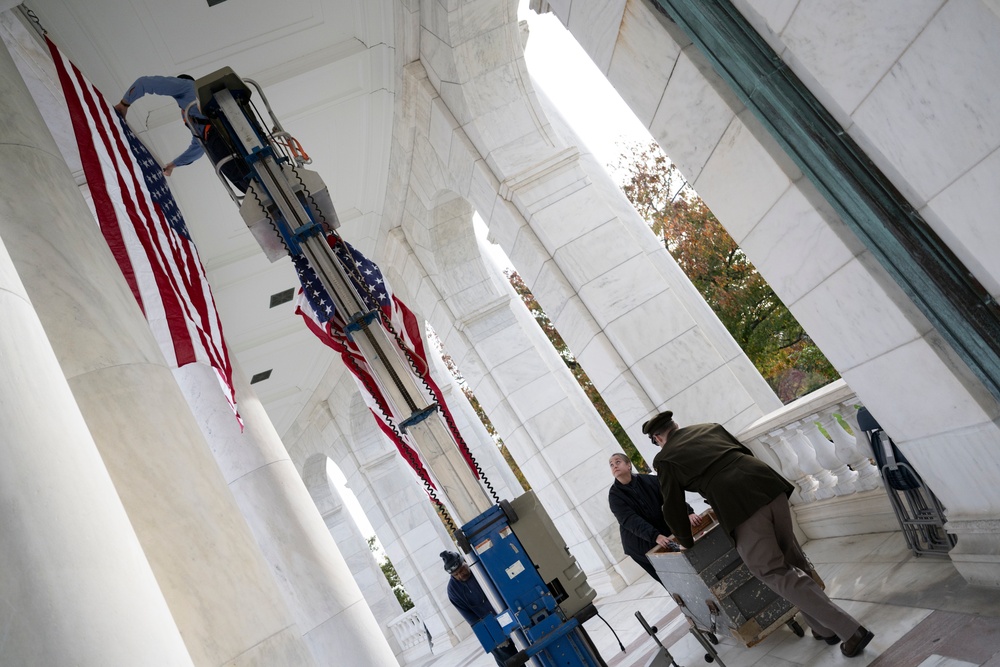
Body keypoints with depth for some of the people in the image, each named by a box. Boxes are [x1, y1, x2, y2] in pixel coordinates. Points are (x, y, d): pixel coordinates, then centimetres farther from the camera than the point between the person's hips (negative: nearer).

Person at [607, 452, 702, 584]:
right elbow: (630, 520, -23)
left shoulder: (648, 480, -3)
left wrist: (688, 512, -32)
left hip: (664, 534, 3)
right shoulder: (615, 495, -11)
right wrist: (655, 536, -37)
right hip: (641, 546, -2)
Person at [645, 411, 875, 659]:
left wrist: (686, 542, 28)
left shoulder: (664, 459, 12)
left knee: (776, 573, 3)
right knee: (792, 558, 19)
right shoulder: (710, 427, 25)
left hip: (738, 506, -6)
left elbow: (673, 508, 13)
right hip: (767, 483, 6)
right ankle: (825, 627, 26)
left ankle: (850, 630, 2)